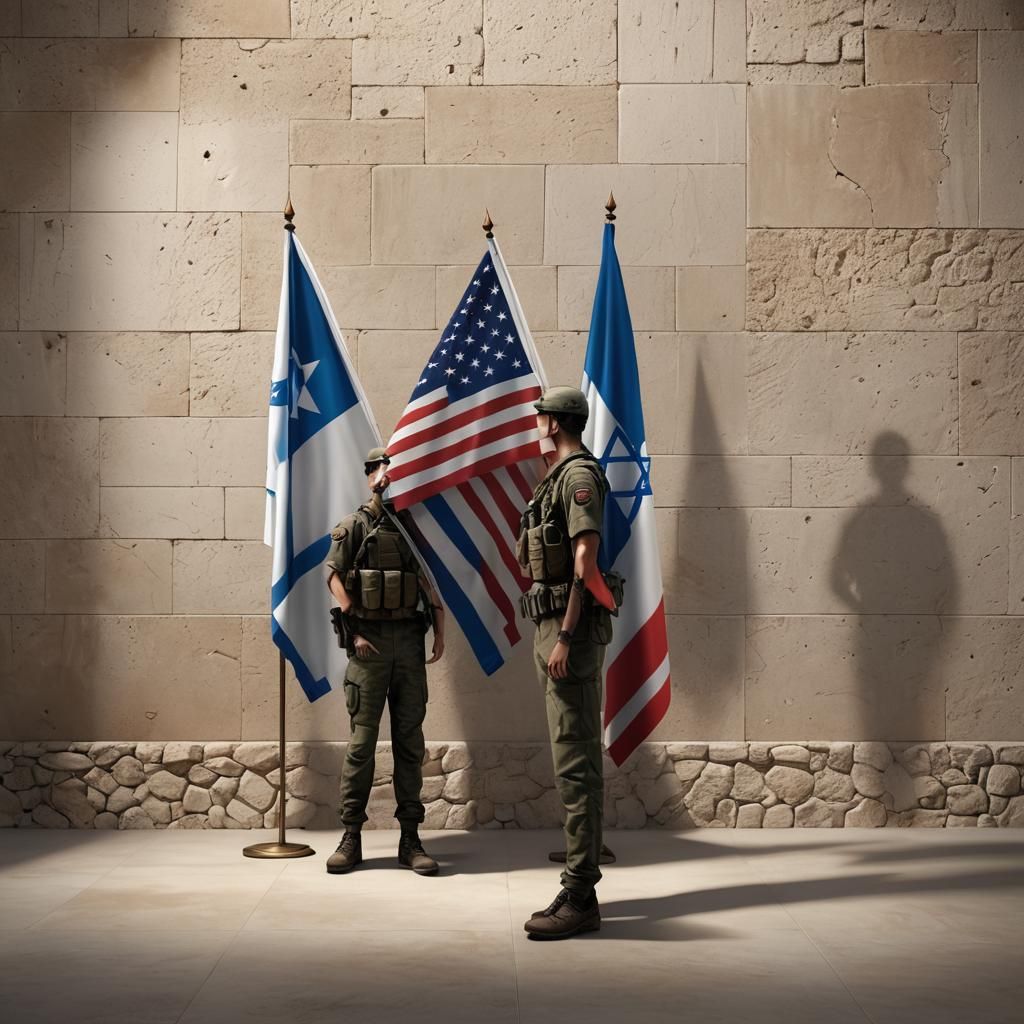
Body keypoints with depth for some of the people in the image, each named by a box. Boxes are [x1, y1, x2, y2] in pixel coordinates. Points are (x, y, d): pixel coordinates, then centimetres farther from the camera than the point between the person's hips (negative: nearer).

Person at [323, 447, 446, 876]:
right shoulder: (355, 526, 2)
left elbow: (433, 583, 11)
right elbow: (335, 577, -3)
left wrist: (440, 632, 1)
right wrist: (355, 632, -10)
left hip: (410, 641, 4)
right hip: (370, 643, -4)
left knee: (410, 740, 5)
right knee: (362, 739, -2)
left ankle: (410, 839, 10)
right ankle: (351, 836, 6)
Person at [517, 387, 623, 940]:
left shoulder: (579, 475, -12)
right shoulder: (562, 475, 19)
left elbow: (586, 560, -20)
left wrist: (565, 638, -24)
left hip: (571, 627, -11)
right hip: (553, 624, 11)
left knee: (575, 757, -12)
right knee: (573, 754, 14)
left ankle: (579, 898, -12)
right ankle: (582, 873, 22)